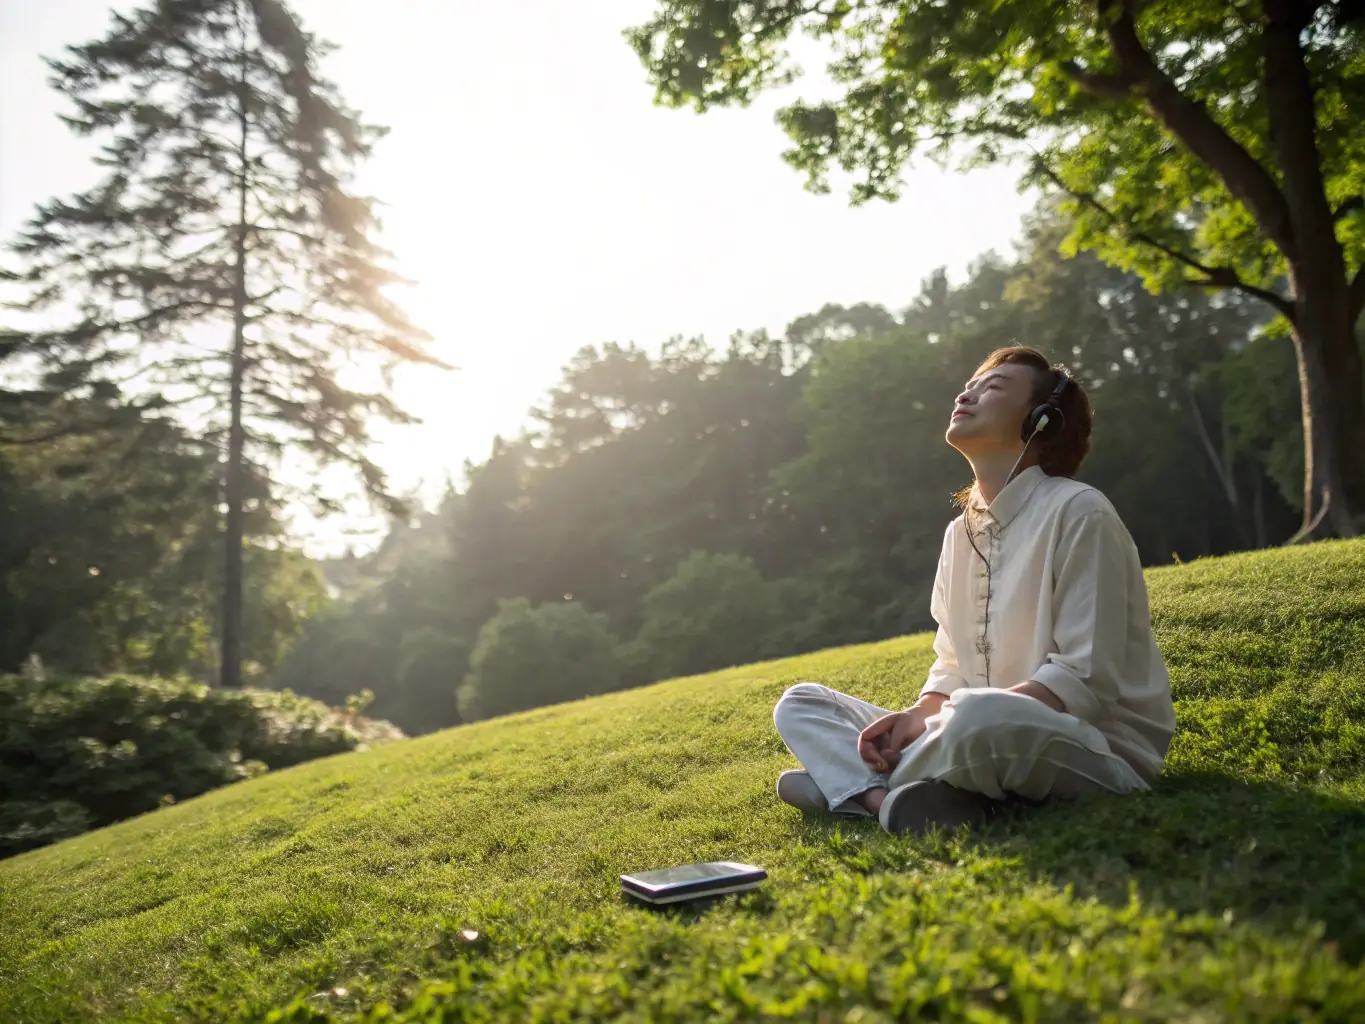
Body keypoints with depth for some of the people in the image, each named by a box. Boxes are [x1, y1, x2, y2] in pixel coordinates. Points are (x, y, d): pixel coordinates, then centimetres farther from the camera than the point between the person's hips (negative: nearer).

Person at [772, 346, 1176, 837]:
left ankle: (858, 783, -14)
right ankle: (890, 799, -23)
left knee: (975, 717, -42)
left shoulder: (1077, 512, -11)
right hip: (987, 736, 8)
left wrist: (976, 713, -23)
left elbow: (1086, 680, -17)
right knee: (799, 704, 4)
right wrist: (918, 716, -7)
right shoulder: (960, 533, 11)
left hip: (1100, 752, -7)